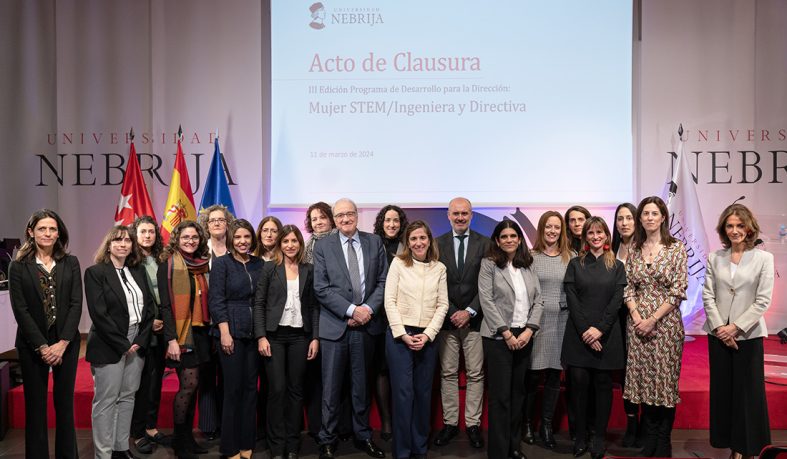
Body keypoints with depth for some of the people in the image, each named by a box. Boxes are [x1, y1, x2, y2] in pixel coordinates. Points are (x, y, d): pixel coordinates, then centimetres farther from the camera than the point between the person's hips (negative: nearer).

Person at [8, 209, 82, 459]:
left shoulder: (70, 263, 4)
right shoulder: (18, 266, -1)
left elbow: (76, 304, -2)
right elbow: (20, 310, -6)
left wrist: (62, 343, -11)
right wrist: (42, 346, -13)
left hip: (66, 343, 1)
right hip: (32, 345, -1)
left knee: (65, 403, 8)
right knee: (35, 406, 7)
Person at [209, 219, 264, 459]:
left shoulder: (259, 264, 8)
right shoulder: (221, 263, -3)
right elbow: (216, 300, -8)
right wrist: (225, 332, -15)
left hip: (255, 333, 4)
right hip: (231, 331, -4)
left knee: (251, 387, 8)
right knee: (233, 388, 0)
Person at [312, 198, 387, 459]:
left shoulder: (374, 242, 6)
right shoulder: (323, 246, 0)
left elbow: (383, 281, 4)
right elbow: (321, 288, -7)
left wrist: (368, 308, -10)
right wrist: (351, 310, -13)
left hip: (366, 324, 2)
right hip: (335, 326, -2)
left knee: (362, 385, 13)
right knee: (331, 387, 5)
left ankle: (363, 436, 27)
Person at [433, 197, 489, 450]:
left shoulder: (485, 244, 1)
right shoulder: (438, 244, 4)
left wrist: (470, 311, -10)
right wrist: (451, 313, -7)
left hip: (474, 318, -1)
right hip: (447, 318, 1)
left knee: (475, 374, 4)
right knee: (448, 374, 7)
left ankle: (473, 424, 16)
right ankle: (450, 423, 18)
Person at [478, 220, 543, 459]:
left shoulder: (528, 266, 10)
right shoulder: (489, 264, -2)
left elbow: (538, 301, 6)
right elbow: (486, 301, -9)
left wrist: (529, 330, -8)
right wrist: (507, 333, -13)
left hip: (524, 336, 4)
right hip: (498, 337, -4)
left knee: (518, 393, 11)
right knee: (500, 396, 0)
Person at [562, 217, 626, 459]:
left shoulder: (617, 266, 8)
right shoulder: (575, 264, 7)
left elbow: (617, 300, -1)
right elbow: (571, 300, -1)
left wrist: (599, 329, -12)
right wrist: (585, 331, -10)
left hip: (606, 334, 0)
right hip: (578, 334, 0)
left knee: (603, 384, 4)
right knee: (579, 383, -2)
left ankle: (599, 438, 13)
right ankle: (580, 437, 9)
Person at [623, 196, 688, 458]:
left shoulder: (676, 248, -3)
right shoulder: (634, 250, 7)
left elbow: (678, 291, -8)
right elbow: (628, 288, 6)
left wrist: (652, 320, -13)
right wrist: (636, 317, -9)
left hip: (665, 322, -3)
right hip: (637, 323, 3)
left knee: (665, 379, 2)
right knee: (644, 379, 8)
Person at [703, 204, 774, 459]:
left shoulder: (764, 258, -3)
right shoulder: (714, 258, 4)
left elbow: (763, 301, -8)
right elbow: (708, 296, 1)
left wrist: (735, 327, -13)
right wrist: (719, 327, -10)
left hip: (748, 335, -2)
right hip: (718, 334, 3)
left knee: (749, 391, 3)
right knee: (723, 390, 7)